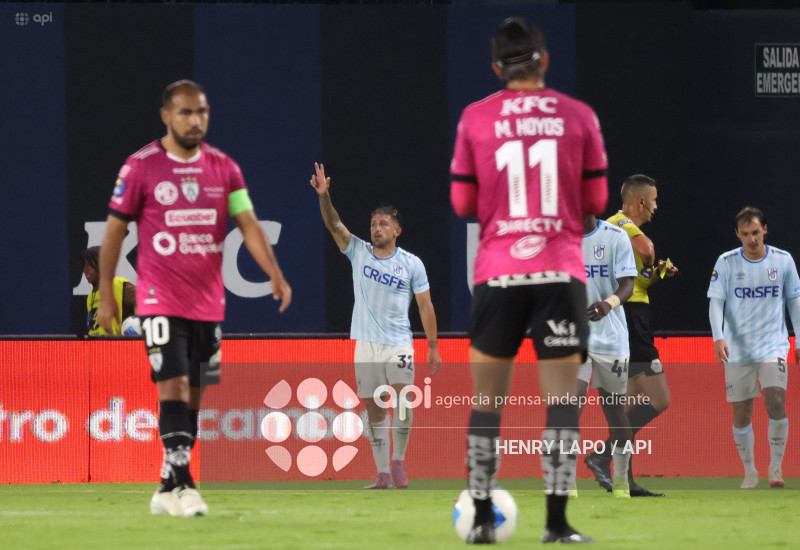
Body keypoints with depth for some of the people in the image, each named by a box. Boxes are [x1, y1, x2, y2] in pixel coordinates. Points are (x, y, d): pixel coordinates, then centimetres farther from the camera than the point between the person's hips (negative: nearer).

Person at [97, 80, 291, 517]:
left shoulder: (223, 168, 6)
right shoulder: (141, 167, -4)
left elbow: (248, 224, 2)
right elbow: (114, 230, 2)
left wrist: (275, 275, -12)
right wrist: (106, 296, 1)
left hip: (209, 301, 5)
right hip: (160, 298, -4)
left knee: (193, 398, 7)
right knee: (174, 387, -16)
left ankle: (167, 490, 14)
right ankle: (181, 484, -15)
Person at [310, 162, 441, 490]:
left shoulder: (411, 264, 1)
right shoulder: (358, 252, 5)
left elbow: (425, 306, 3)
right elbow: (334, 224, -6)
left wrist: (433, 347, 0)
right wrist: (324, 195, -23)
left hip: (399, 343, -2)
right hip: (366, 344, 2)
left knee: (403, 394, -21)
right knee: (373, 408, 2)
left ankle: (398, 461, -9)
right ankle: (382, 473, 8)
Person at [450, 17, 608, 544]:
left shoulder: (475, 119, 3)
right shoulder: (579, 116, 3)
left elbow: (463, 204, 6)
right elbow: (596, 201, 6)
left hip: (498, 274, 1)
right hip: (561, 270, -1)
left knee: (487, 401, 9)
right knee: (562, 398, 0)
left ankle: (483, 517, 6)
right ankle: (557, 519, -8)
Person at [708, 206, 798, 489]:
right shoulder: (726, 262, -1)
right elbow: (716, 302, -4)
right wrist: (718, 336, -19)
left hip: (773, 345, -1)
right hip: (738, 349, 1)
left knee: (776, 402, -18)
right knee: (740, 413, 1)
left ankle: (776, 467, -5)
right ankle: (749, 472, 16)